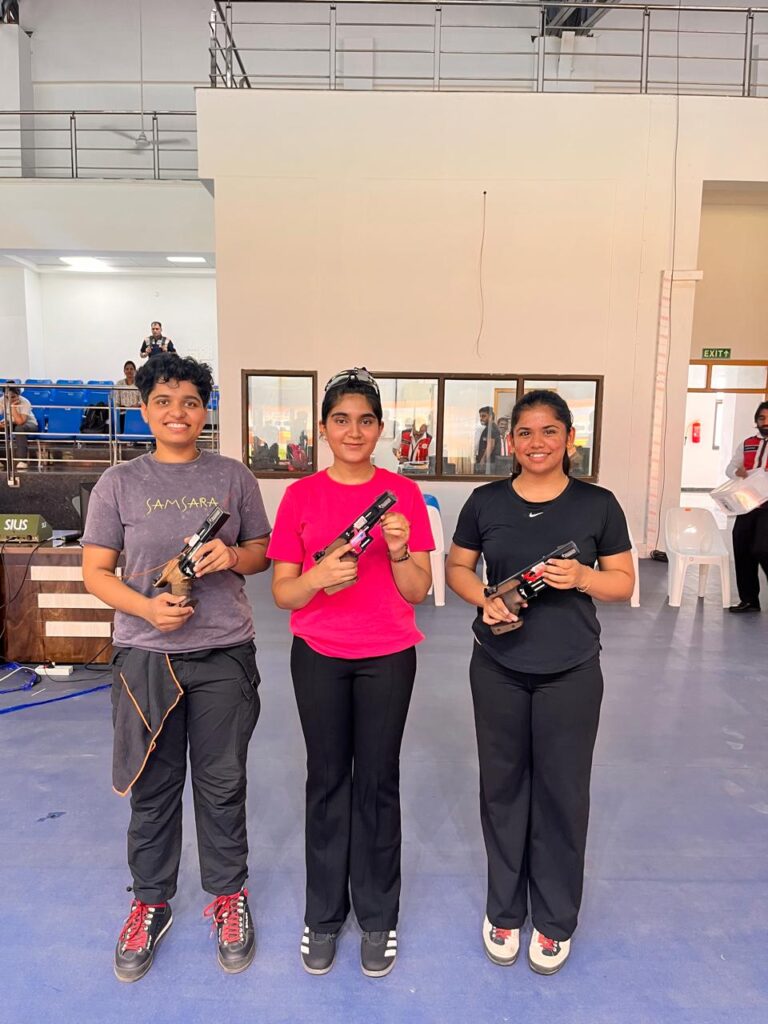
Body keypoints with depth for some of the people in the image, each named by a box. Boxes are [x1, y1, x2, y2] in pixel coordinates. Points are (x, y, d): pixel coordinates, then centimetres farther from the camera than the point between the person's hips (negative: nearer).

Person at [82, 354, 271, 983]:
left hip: (224, 654, 0)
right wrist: (147, 607, -16)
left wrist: (234, 556, -14)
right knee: (152, 787, 13)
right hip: (146, 655, 0)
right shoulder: (119, 483, 1)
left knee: (223, 784, 12)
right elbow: (96, 571, 1)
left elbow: (264, 552, 8)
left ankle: (229, 896, 35)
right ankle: (150, 903, 36)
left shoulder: (233, 477, 3)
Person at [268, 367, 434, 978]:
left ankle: (378, 918, 30)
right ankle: (324, 915, 32)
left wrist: (398, 551, -22)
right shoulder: (301, 496, -3)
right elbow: (282, 593, -4)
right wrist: (318, 576, -24)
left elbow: (419, 590, -3)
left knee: (377, 782, 10)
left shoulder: (404, 493, -3)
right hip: (318, 657, 1)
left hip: (387, 658, 0)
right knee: (327, 780, 12)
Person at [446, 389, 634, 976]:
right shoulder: (486, 502, -1)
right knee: (503, 785, 13)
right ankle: (504, 910, 35)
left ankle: (555, 920, 33)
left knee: (562, 791, 10)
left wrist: (582, 577, -19)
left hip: (571, 671, -1)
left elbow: (624, 581, 2)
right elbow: (457, 568, 6)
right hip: (498, 668, 1)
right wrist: (484, 600, -14)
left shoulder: (597, 504, -3)